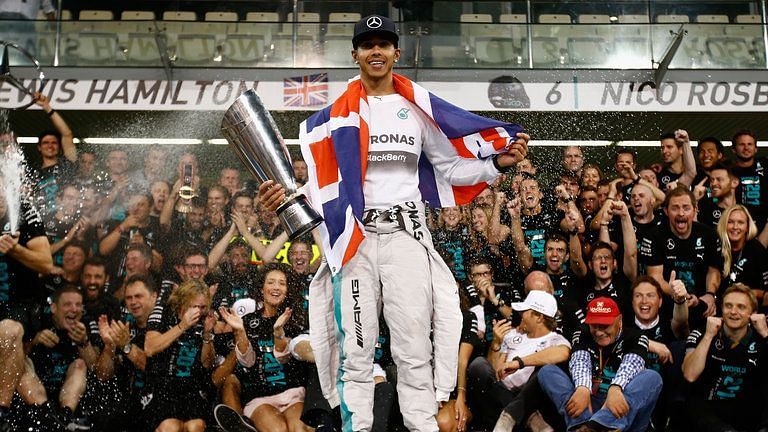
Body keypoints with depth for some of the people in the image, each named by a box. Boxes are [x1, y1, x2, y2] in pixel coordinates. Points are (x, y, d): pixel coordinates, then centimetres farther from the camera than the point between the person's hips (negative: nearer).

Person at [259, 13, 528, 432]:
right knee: (355, 352, 2)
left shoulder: (420, 107, 8)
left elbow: (450, 167, 11)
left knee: (415, 353, -1)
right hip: (355, 238, 0)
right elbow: (322, 182, 3)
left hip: (406, 235, 0)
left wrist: (497, 164, -2)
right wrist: (288, 196, -15)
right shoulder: (337, 114, 7)